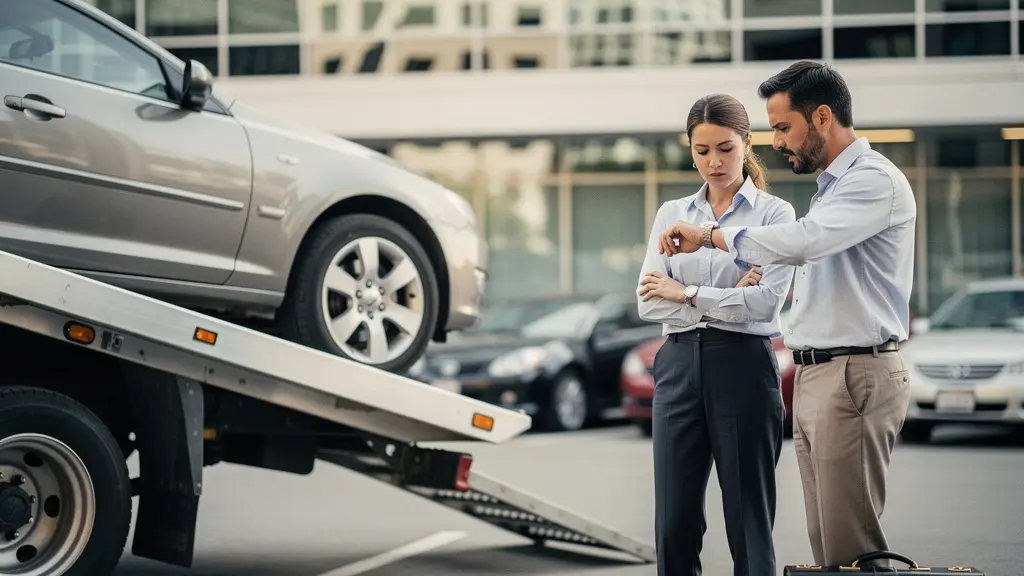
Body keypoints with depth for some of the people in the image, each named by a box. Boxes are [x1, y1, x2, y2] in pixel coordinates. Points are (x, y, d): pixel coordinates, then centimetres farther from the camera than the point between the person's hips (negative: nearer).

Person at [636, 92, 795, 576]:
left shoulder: (773, 213, 1)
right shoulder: (671, 214, 12)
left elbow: (767, 301, -13)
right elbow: (648, 301, 0)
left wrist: (686, 292, -7)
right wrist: (727, 298, -10)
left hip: (743, 367, -4)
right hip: (680, 366, 4)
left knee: (749, 523, 1)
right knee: (674, 524, 4)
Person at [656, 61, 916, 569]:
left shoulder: (875, 180, -12)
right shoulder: (832, 187, 21)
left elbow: (799, 242, -25)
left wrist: (709, 236, -15)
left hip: (854, 377, -10)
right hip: (814, 375, 10)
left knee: (850, 546, -10)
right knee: (824, 545, 7)